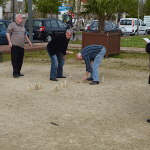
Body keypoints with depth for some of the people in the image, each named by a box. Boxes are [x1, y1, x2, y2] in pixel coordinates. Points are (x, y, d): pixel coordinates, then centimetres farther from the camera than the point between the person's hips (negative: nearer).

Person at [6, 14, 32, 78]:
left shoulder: (22, 26, 20)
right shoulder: (12, 25, 1)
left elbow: (25, 35, 31)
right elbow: (8, 33, -4)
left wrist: (29, 41, 27)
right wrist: (10, 42, -16)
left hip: (21, 46, 7)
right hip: (14, 45, -7)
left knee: (20, 60, 4)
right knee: (15, 60, -9)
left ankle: (18, 72, 10)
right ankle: (15, 73, -10)